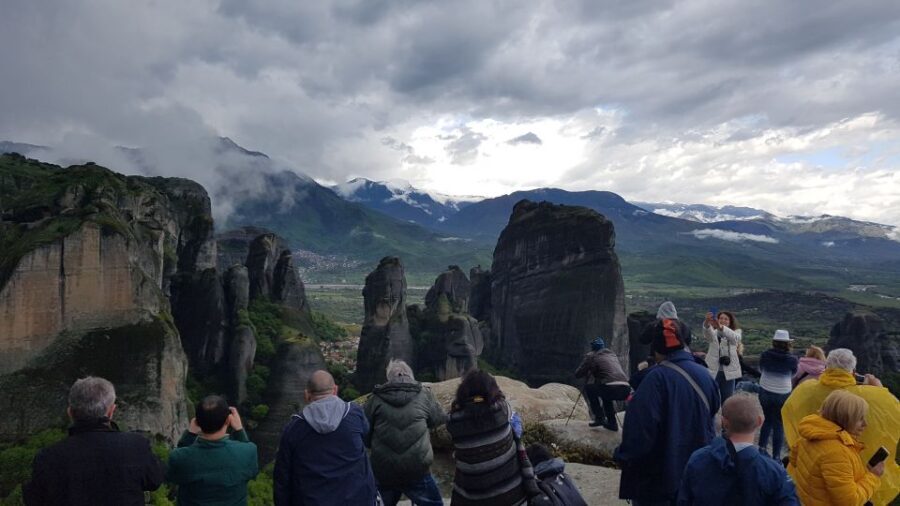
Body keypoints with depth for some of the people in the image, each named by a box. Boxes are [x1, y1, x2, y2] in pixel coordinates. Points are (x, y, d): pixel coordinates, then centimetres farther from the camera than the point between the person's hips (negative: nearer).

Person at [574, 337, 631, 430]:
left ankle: (599, 417, 14)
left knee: (588, 387, 18)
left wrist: (588, 372, 33)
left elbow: (577, 374, 14)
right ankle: (612, 423, 28)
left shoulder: (591, 356, 10)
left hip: (612, 388, -6)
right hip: (626, 390, 6)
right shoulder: (612, 354, 28)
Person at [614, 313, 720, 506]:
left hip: (658, 474, -7)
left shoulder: (658, 377, -21)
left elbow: (640, 425, -24)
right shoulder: (704, 375, 2)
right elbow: (712, 413, 15)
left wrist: (625, 456, -11)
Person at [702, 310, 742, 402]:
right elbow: (707, 334, -24)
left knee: (727, 399, 10)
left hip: (728, 371, 1)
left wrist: (721, 327, -45)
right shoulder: (713, 332, 2)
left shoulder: (736, 332, 2)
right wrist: (707, 323, -49)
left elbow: (735, 338, -24)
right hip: (713, 370, 0)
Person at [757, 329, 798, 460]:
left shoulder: (765, 355, -9)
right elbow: (793, 373, 7)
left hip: (765, 392, 2)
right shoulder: (792, 360, -13)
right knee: (779, 424, 7)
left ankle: (761, 447, 19)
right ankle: (776, 456, 9)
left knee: (768, 419, 21)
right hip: (782, 395, -2)